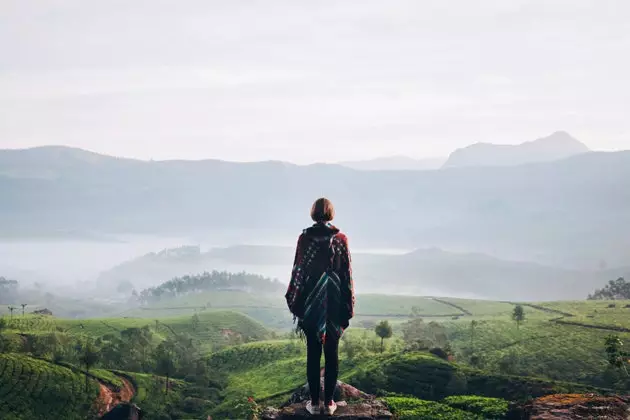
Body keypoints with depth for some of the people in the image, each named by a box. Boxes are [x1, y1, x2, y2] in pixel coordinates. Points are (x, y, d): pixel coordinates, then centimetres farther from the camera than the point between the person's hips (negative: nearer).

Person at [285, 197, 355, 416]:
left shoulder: (304, 238, -5)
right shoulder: (341, 238, -3)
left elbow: (298, 271, -3)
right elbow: (347, 274, -1)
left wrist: (294, 302, 6)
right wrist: (348, 306, 6)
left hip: (311, 302, -1)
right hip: (334, 302, 1)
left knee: (313, 353, 6)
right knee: (332, 353, 8)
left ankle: (314, 402, 9)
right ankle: (329, 402, 11)